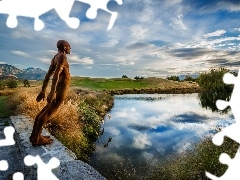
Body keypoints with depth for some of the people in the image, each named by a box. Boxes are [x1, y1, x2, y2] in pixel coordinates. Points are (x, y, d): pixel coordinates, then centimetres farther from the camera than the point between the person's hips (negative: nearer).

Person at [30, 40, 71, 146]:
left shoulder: (55, 57, 17)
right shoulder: (62, 57, -11)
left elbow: (48, 75, 16)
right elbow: (56, 74, -23)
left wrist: (43, 91, 16)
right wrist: (52, 92, -30)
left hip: (58, 87, 10)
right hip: (62, 88, -10)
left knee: (47, 110, 14)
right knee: (49, 112, -5)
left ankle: (34, 135, 23)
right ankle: (37, 138, 3)